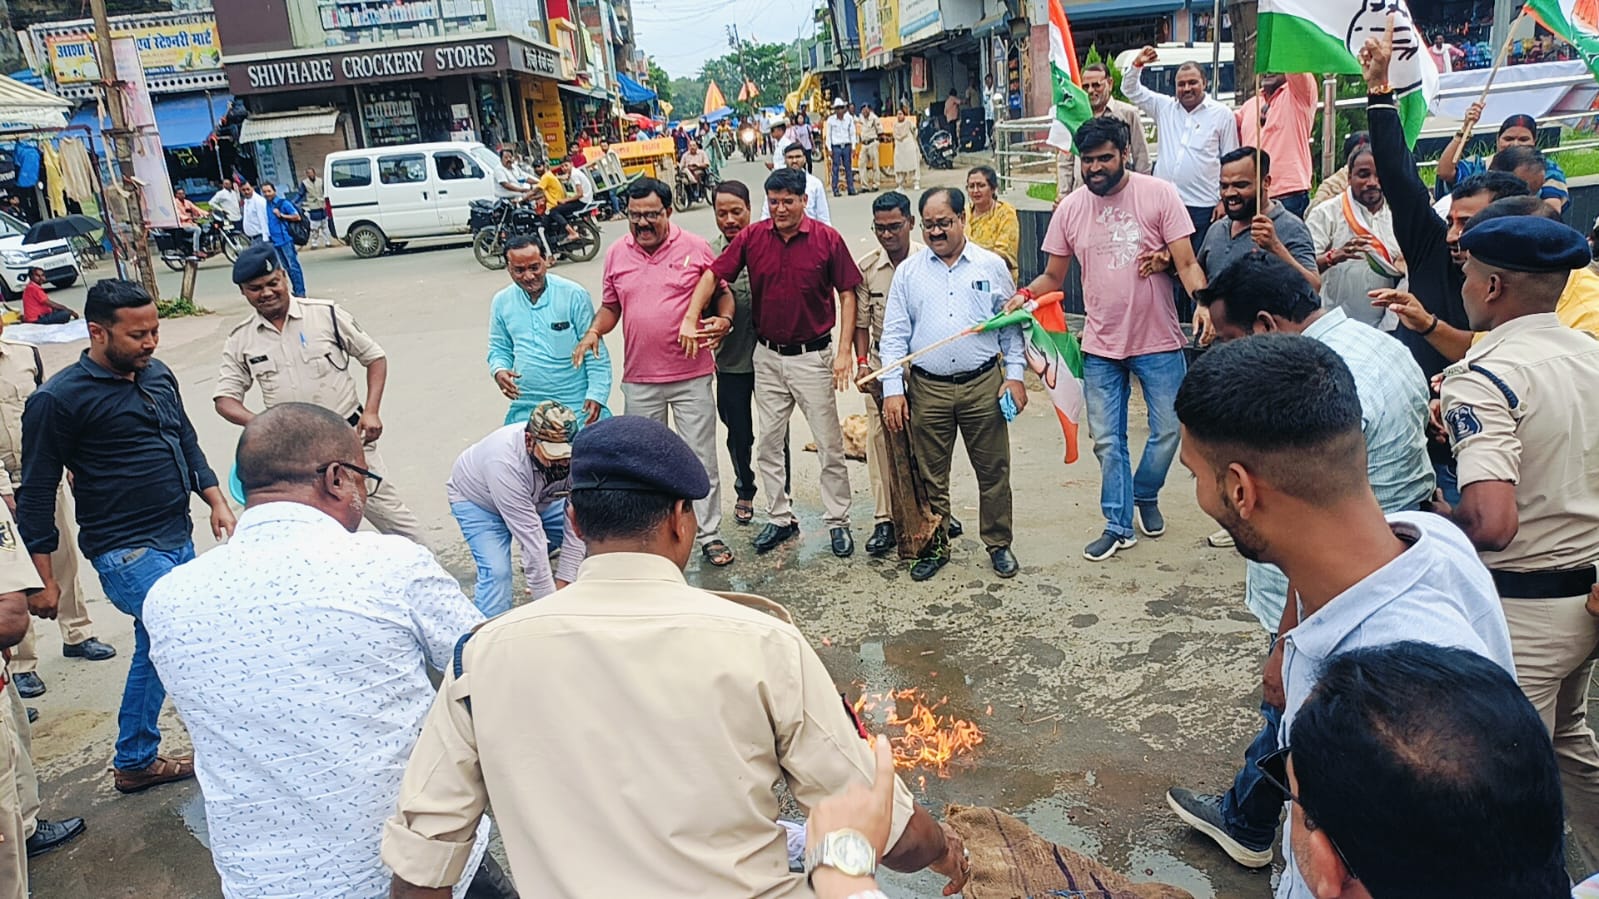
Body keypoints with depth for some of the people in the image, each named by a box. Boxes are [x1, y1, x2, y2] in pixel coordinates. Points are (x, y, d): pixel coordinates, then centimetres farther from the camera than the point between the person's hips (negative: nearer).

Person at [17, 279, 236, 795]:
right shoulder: (59, 400, -12)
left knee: (157, 649, 17)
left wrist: (216, 501, 5)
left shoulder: (158, 376, 7)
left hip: (178, 541, 8)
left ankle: (135, 762, 34)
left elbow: (187, 443, 19)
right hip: (125, 552, -7)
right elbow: (37, 493, -8)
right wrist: (43, 578, -8)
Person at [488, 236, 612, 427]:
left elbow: (596, 352, -6)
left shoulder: (573, 294, -7)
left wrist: (596, 396, -13)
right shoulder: (501, 302, 4)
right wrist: (499, 370, -6)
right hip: (526, 408, 3)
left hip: (577, 405, -3)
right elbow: (499, 349, 16)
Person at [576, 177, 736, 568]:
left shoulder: (695, 248, -2)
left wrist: (723, 319, -14)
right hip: (639, 379, 3)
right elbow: (610, 305, 16)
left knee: (702, 458, 4)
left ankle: (710, 535, 15)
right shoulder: (616, 254, 7)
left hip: (691, 376, -3)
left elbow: (722, 291, 6)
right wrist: (594, 331, -3)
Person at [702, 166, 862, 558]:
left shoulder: (827, 239, -8)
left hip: (812, 356, -3)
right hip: (767, 356, 3)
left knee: (829, 445, 4)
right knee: (768, 445, 12)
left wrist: (845, 349, -10)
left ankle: (838, 521, 18)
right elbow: (713, 275, -4)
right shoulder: (751, 238, -2)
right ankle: (780, 518, 26)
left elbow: (847, 293, -3)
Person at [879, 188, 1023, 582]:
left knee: (993, 472, 7)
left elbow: (1011, 325, 8)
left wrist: (1015, 374, 0)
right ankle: (935, 546, 24)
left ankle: (999, 544, 23)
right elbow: (894, 334, 3)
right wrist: (892, 389, -3)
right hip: (927, 389, 1)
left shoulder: (992, 266, 4)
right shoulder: (908, 271, 5)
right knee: (931, 476, 9)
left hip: (983, 385, 0)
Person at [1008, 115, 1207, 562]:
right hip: (1101, 346, 2)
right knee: (1107, 440, 9)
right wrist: (1025, 294, -14)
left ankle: (1145, 493, 38)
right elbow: (1052, 277, 7)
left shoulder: (1159, 194, -8)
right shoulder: (1070, 209, 1)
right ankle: (1118, 526, 23)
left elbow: (1187, 263, -10)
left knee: (1168, 429, 8)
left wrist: (1202, 301, -29)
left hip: (1158, 342, -2)